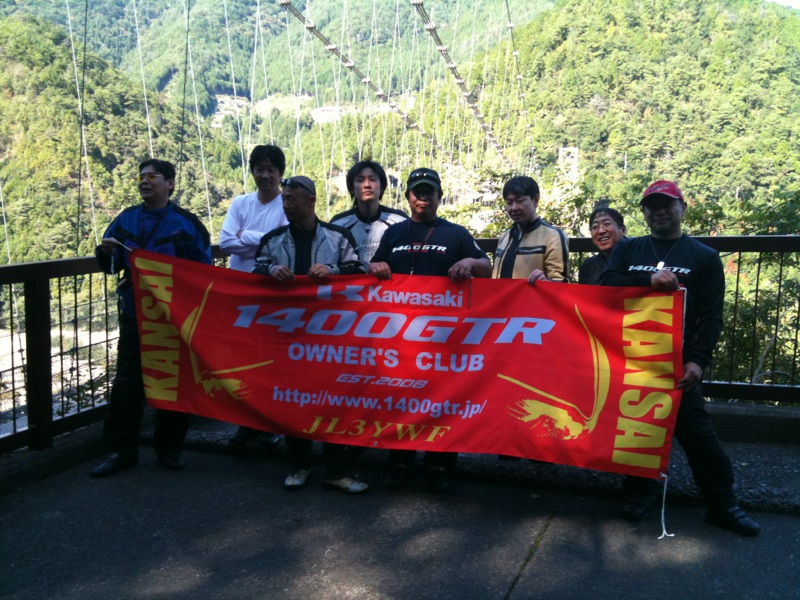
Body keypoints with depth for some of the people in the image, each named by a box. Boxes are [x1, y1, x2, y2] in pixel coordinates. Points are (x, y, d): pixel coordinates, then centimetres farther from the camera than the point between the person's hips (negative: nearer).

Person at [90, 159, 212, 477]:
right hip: (134, 315, 3)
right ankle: (121, 449, 14)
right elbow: (111, 266, 13)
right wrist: (106, 253, -8)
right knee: (127, 382, 4)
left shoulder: (186, 223, -2)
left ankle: (169, 447, 20)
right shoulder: (126, 219, 8)